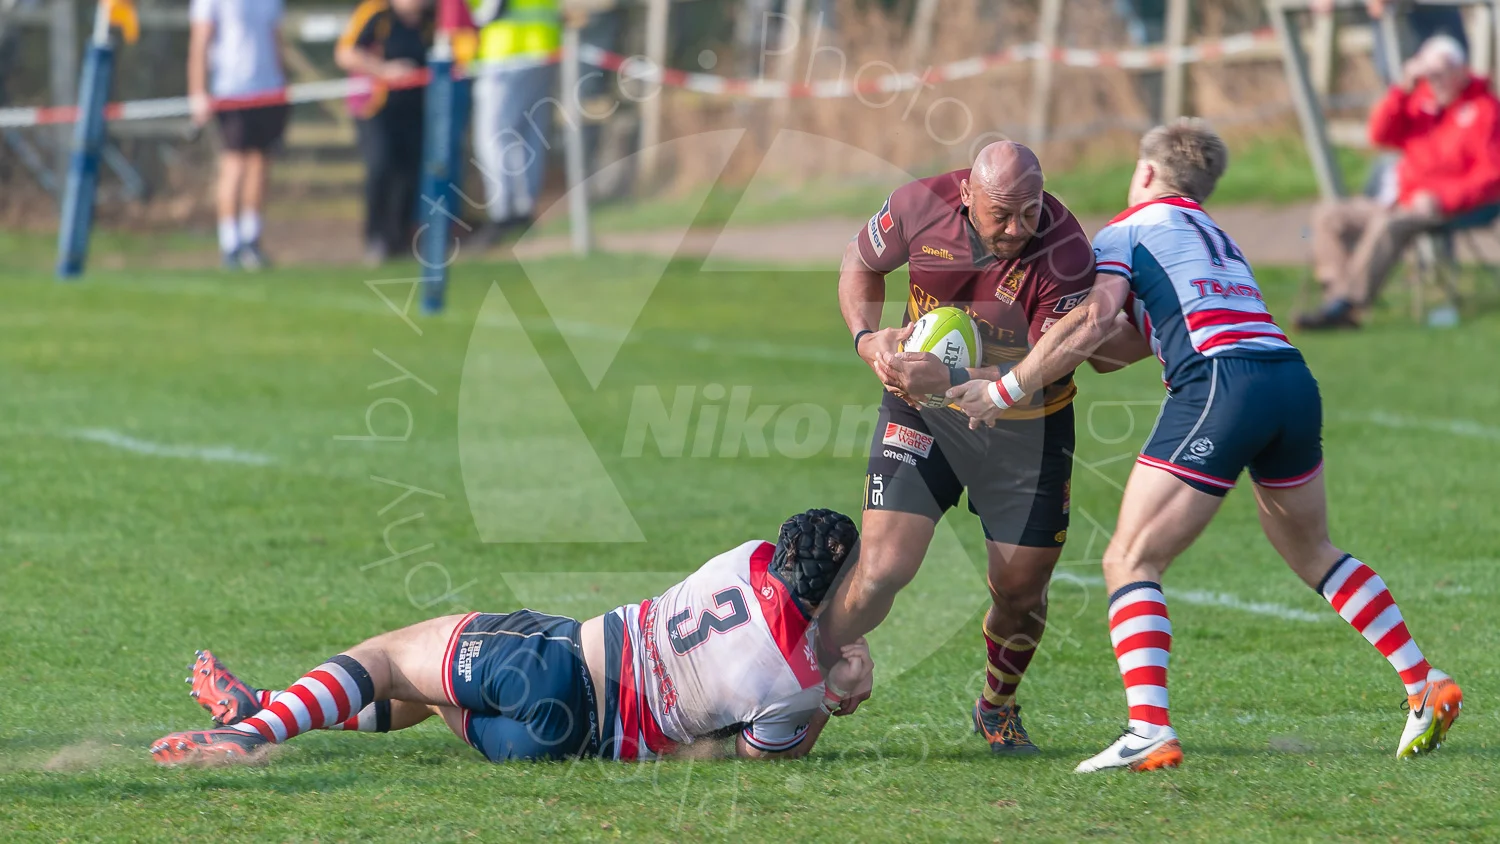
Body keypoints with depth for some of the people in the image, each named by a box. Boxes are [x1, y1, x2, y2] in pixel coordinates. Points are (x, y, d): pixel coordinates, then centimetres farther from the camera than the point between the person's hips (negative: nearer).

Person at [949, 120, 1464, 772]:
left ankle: (1149, 732, -20)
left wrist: (1003, 392, 1)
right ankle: (1425, 687, 27)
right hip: (1294, 380, 7)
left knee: (1129, 562, -4)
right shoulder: (1219, 239, 33)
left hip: (1221, 386, -7)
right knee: (1312, 554, 28)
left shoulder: (1129, 229, 11)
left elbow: (1091, 322, -5)